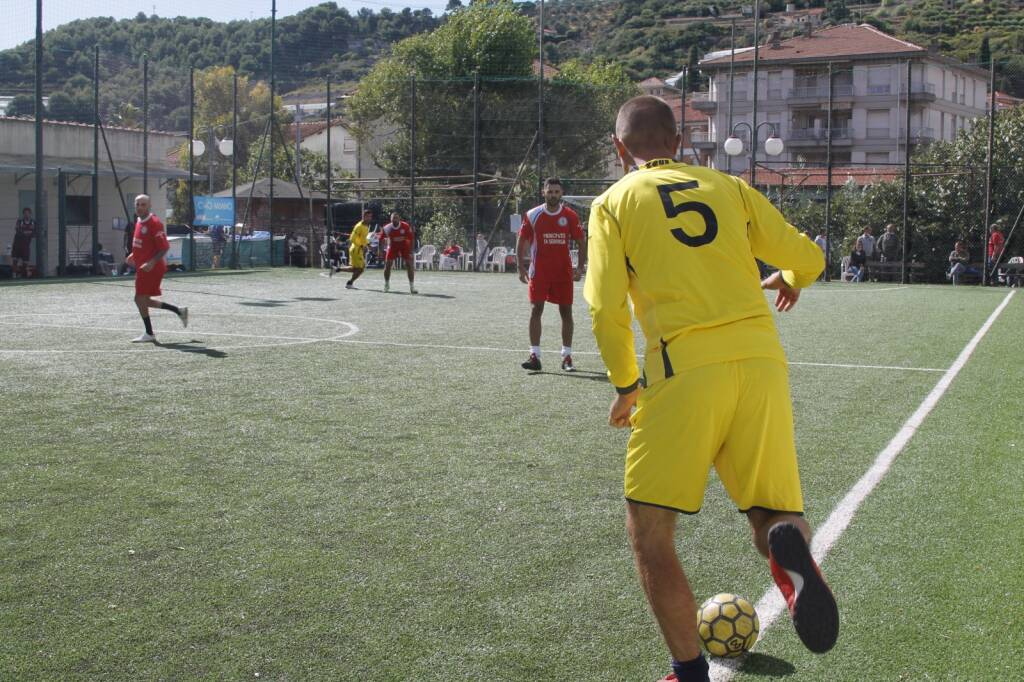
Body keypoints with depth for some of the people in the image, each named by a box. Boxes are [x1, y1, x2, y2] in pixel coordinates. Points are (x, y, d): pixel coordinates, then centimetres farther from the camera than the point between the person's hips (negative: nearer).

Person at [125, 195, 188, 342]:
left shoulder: (154, 223, -16)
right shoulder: (138, 221, 11)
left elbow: (165, 247, -20)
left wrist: (152, 262, -29)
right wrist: (134, 255, 14)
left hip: (151, 268, -9)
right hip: (142, 268, 9)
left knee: (140, 299, -7)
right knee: (143, 300, 13)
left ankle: (149, 334, 4)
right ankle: (179, 311, 22)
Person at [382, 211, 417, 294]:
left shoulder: (406, 226, -23)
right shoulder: (387, 228, -19)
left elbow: (411, 239, -15)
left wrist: (411, 252, -16)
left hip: (404, 245, -1)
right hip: (392, 246, 1)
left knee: (409, 264, -9)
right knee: (387, 264, -7)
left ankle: (412, 287, -3)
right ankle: (386, 285, 14)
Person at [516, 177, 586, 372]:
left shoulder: (570, 216, 0)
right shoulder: (532, 215, -1)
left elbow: (582, 242, 5)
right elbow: (521, 241, 4)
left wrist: (580, 268, -5)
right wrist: (521, 268, -4)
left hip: (564, 272, 1)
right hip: (539, 271, -1)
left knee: (566, 312, 4)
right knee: (536, 310, -7)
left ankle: (567, 357, 12)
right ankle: (534, 356, -4)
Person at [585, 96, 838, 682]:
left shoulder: (615, 202, 10)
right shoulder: (729, 187, 19)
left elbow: (607, 309, -1)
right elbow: (808, 258, 17)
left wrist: (626, 385, 14)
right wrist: (788, 280, 40)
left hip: (685, 369, -3)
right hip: (763, 360, 4)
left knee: (649, 530, 10)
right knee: (775, 517, 12)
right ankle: (790, 544, -24)